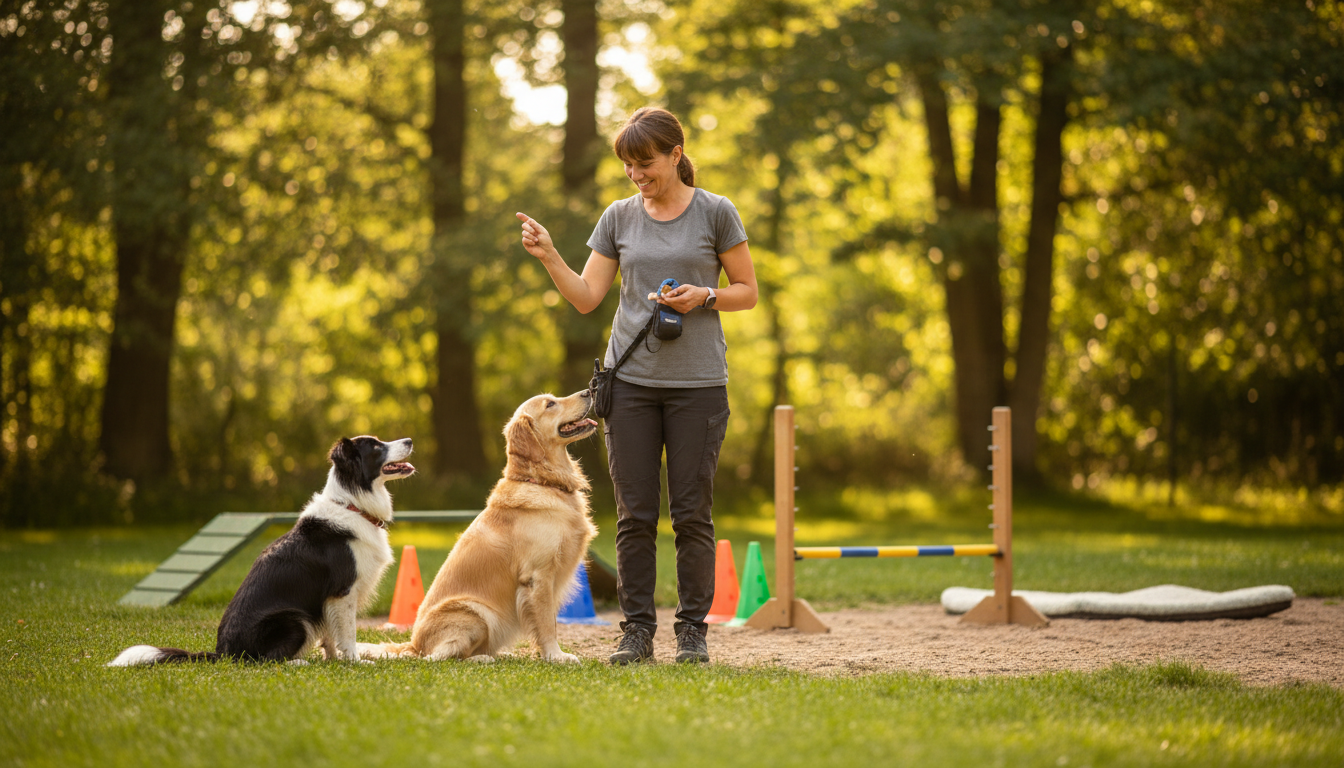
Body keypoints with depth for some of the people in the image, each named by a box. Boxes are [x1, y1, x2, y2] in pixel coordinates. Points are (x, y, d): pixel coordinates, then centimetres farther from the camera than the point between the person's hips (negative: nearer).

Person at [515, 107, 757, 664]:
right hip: (631, 381, 2)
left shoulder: (715, 213, 1)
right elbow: (586, 298, 7)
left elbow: (748, 292, 6)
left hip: (697, 382, -2)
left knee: (691, 512, 0)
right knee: (635, 513, 2)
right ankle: (637, 629, 8)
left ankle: (692, 629, 9)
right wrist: (548, 257, -7)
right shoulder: (619, 217, 9)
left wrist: (704, 296, -12)